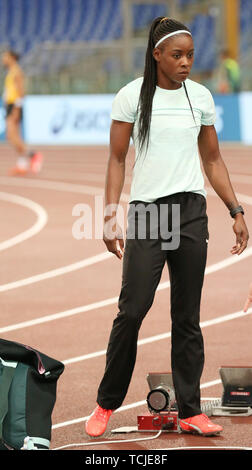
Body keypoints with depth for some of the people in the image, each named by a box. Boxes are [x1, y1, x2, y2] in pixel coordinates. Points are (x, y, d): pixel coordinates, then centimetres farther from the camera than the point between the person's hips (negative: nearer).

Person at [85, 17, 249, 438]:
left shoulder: (200, 96, 9)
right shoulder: (131, 96, -2)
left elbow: (213, 160, 16)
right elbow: (117, 160, 0)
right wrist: (110, 217, -7)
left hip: (191, 213, 3)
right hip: (146, 211, -3)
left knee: (188, 317, 4)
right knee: (132, 310, -9)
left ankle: (189, 411, 8)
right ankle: (106, 405, 6)